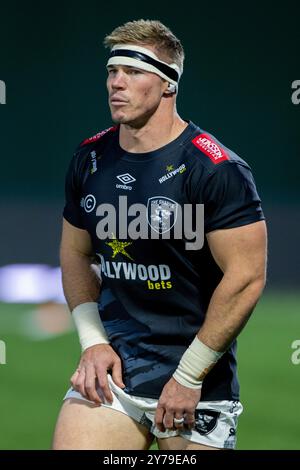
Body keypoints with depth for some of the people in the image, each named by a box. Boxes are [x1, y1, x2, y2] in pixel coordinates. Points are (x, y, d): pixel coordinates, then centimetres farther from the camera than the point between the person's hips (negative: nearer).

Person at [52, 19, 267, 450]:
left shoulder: (217, 169, -12)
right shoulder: (89, 159, 6)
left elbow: (246, 278, -15)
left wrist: (189, 377, -14)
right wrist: (93, 341, 3)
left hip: (199, 380, -4)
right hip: (112, 365, 4)